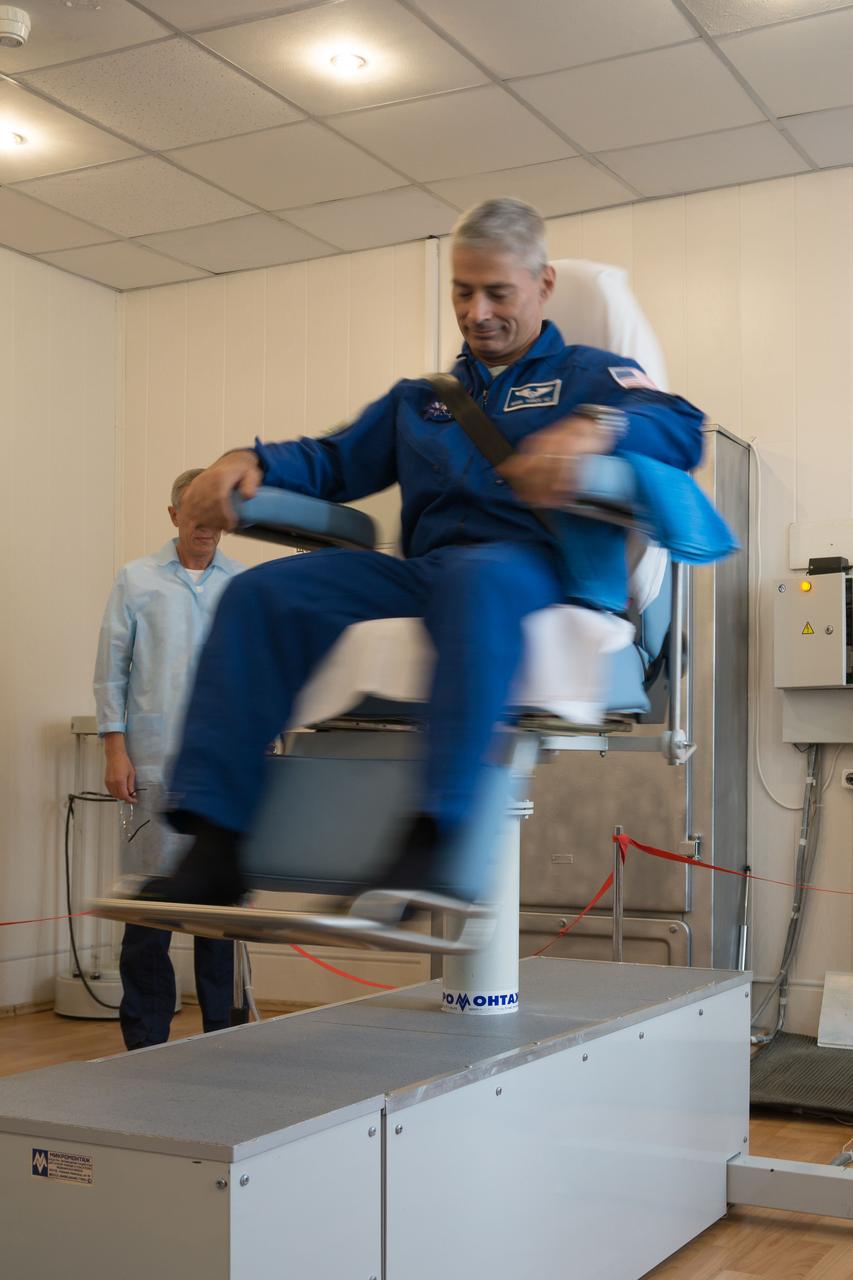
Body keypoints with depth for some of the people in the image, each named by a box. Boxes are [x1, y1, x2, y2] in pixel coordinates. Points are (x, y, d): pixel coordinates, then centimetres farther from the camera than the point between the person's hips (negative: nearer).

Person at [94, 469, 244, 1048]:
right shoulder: (137, 581, 7)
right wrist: (116, 751, -3)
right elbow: (111, 670, 5)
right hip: (156, 764, -2)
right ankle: (145, 1042, 8)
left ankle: (221, 1035, 17)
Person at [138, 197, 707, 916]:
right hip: (425, 576, 5)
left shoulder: (588, 376, 19)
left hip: (540, 568, -4)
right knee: (262, 593, -19)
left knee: (478, 578, -41)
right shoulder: (420, 399, 35)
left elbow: (681, 430, -2)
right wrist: (253, 463, 4)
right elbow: (334, 461, 27)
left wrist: (597, 427, -26)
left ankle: (434, 842, -52)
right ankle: (215, 851, -27)